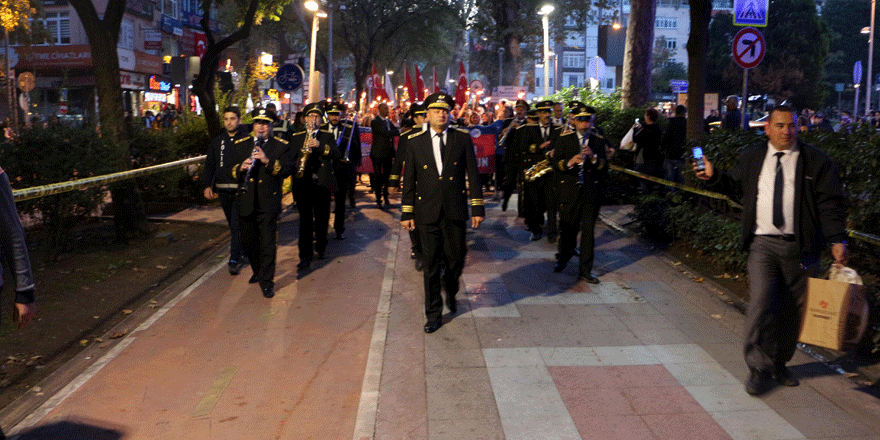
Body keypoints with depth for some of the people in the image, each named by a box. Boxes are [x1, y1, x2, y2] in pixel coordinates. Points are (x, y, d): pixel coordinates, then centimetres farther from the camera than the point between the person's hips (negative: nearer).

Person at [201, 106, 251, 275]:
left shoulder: (248, 141, -2)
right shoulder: (216, 142, 10)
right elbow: (209, 165, 11)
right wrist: (207, 185, 0)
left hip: (242, 190, -4)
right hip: (223, 190, 4)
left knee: (237, 225, -10)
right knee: (233, 225, 15)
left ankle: (235, 259, -5)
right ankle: (240, 254, 30)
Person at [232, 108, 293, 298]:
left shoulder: (281, 146, 2)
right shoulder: (240, 146, 13)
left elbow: (287, 169, -10)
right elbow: (231, 170, 9)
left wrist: (267, 161, -24)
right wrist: (240, 167, -13)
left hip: (268, 203, -4)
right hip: (246, 203, 4)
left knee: (268, 243, -6)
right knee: (249, 241, 14)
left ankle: (267, 281, 1)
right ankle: (258, 271, 35)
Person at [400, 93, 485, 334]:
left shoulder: (463, 139, 3)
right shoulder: (415, 142, 4)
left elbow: (473, 175, 3)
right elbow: (409, 180, 5)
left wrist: (477, 208, -1)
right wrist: (407, 213, 2)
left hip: (455, 212, 0)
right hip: (427, 212, 0)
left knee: (456, 260, 7)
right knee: (431, 264, 5)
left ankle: (450, 291, 40)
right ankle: (433, 313, 19)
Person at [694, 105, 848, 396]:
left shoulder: (816, 161, 3)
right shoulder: (751, 158, 11)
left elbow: (831, 203, 0)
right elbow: (736, 186, 21)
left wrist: (838, 240, -9)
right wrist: (714, 177, 3)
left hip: (800, 247, 0)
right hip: (762, 243, 0)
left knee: (792, 310, 8)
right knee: (761, 303, -12)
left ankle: (779, 364, 26)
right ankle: (759, 368, -1)